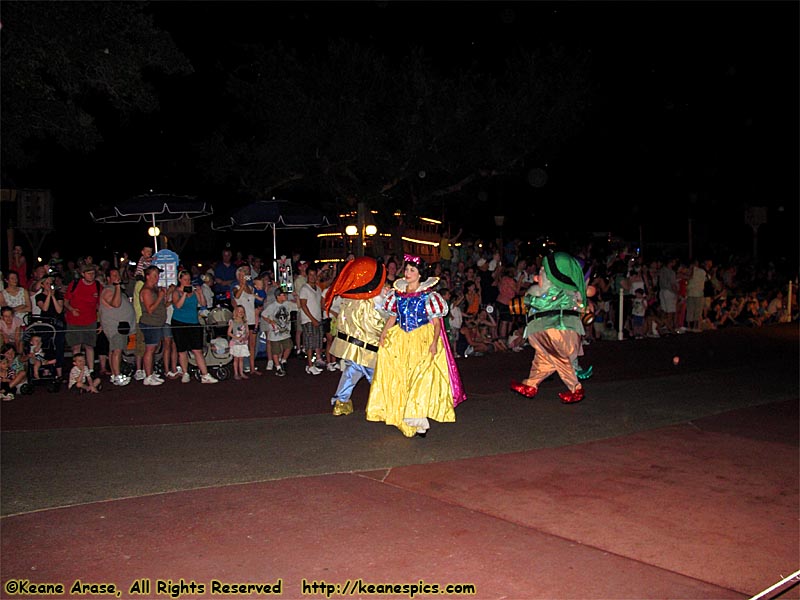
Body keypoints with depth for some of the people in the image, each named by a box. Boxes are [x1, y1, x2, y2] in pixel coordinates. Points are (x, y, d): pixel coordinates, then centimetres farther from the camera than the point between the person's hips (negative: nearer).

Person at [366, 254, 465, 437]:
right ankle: (405, 416, 12)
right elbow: (392, 317, 12)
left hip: (423, 340, -4)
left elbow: (437, 322, -6)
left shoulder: (428, 295, -4)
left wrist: (434, 342, -19)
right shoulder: (397, 294, 9)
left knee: (422, 378, -10)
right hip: (400, 340, 5)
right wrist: (383, 334, -4)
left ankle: (419, 421, -7)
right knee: (400, 378, 3)